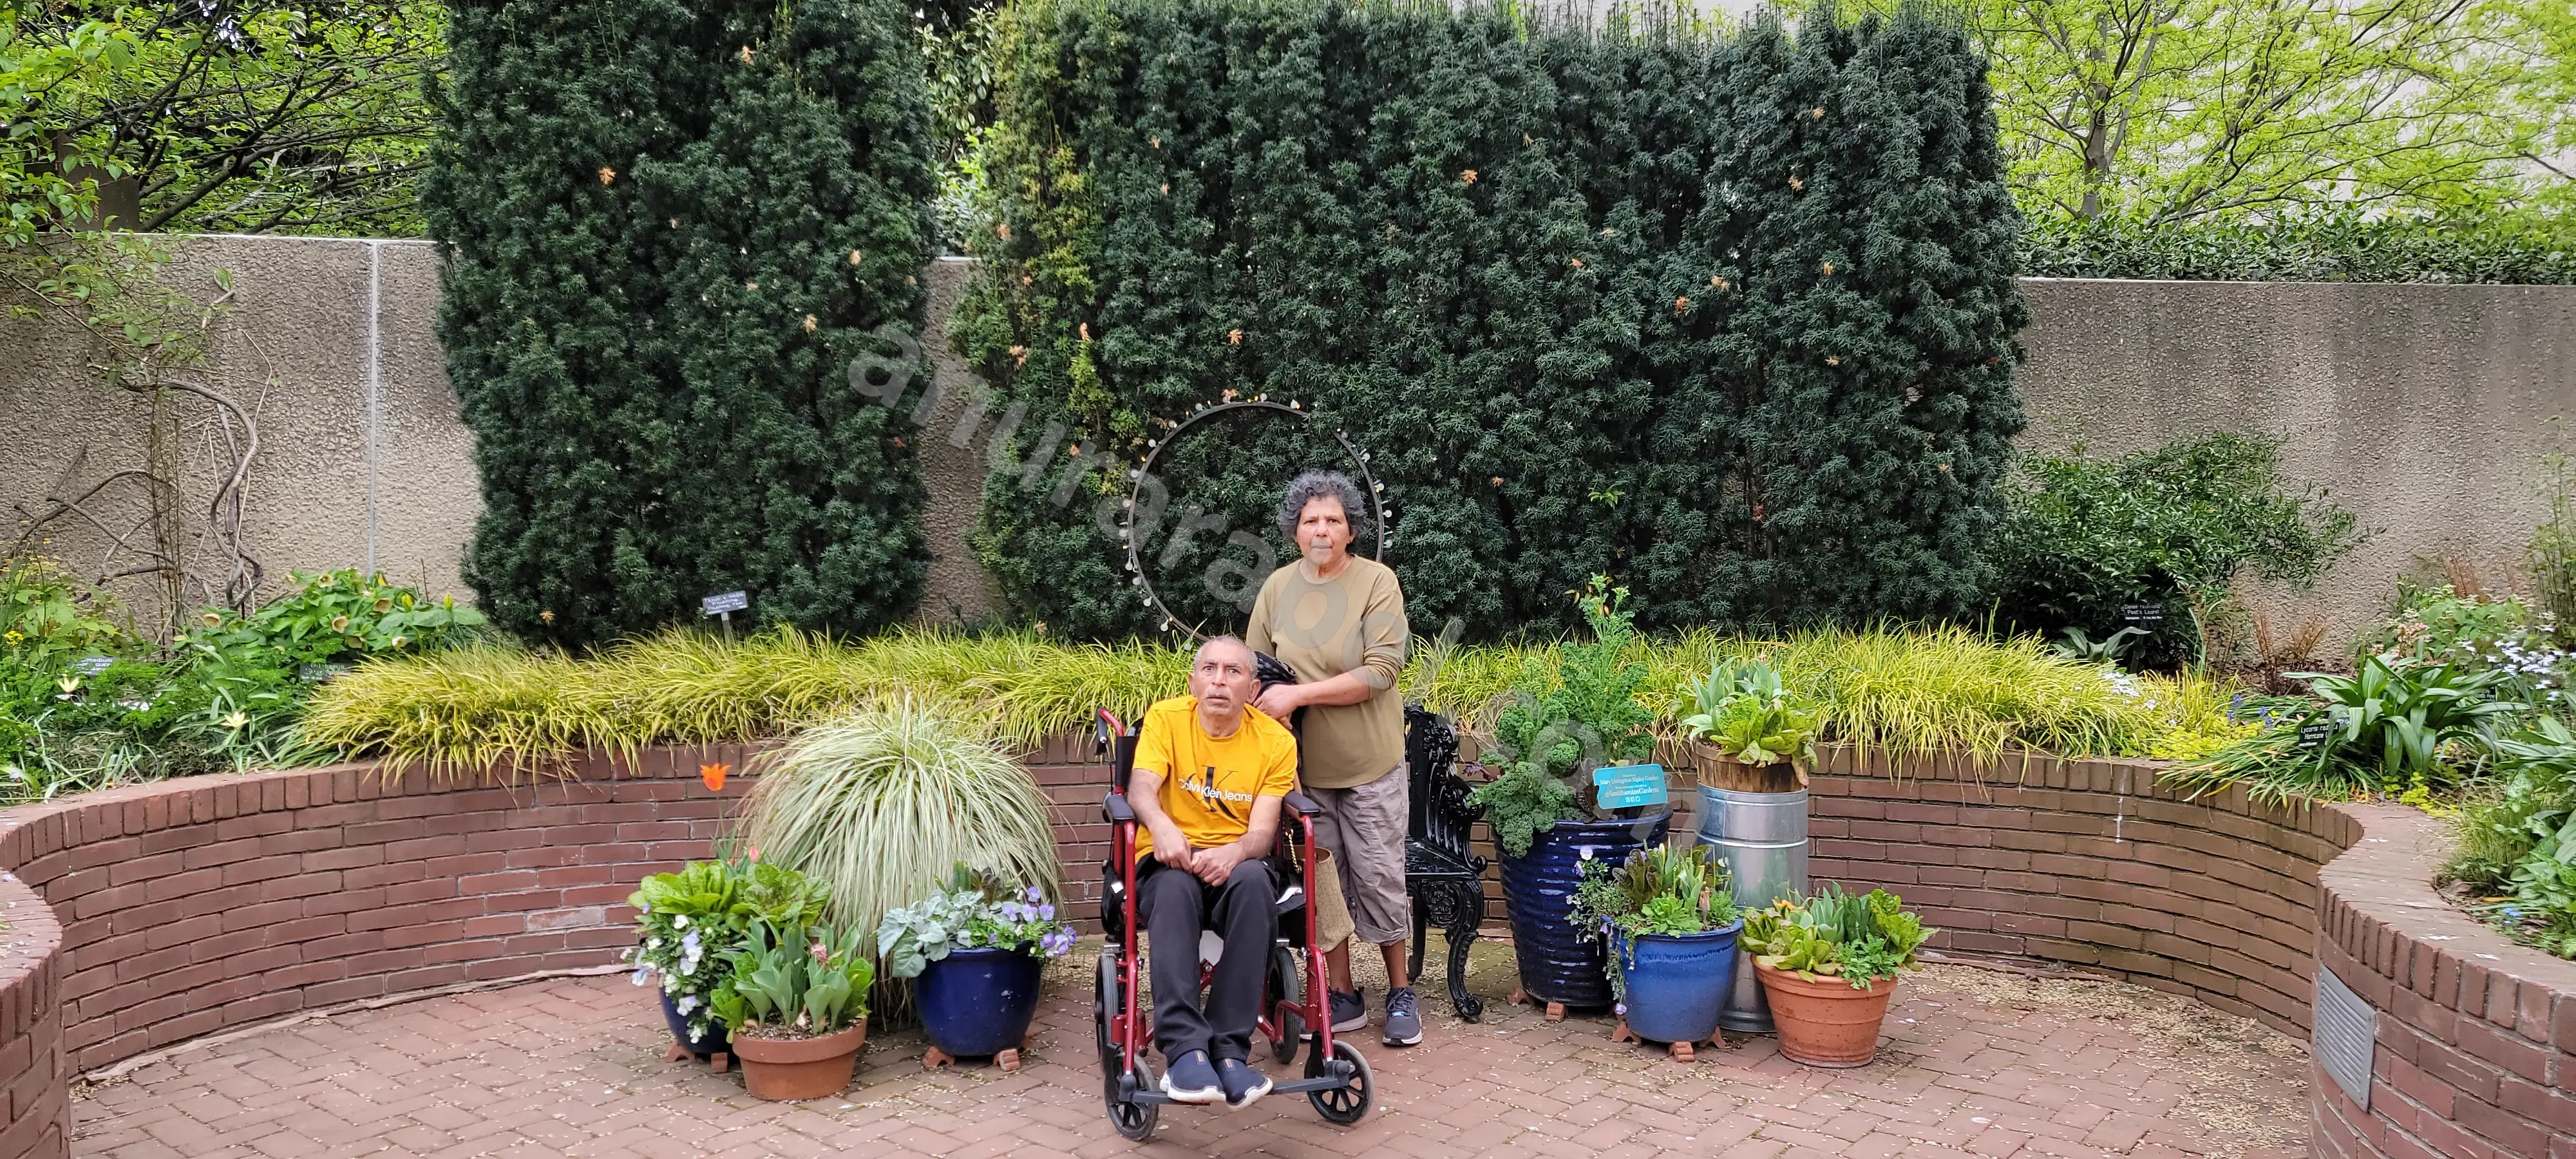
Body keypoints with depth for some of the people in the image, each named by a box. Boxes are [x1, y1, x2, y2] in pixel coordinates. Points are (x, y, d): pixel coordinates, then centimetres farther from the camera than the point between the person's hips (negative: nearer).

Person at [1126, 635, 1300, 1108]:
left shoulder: (1276, 741, 0)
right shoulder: (1166, 719, -1)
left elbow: (1263, 830, -8)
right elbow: (1140, 789, -17)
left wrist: (1234, 853, -33)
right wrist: (1162, 826, -41)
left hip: (1235, 862, 1)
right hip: (1170, 860, -1)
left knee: (1253, 880, -36)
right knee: (1175, 884, -37)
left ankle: (1230, 1049, -36)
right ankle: (1183, 1047, -44)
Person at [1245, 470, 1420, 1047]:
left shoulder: (1377, 581, -9)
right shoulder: (1277, 588, 2)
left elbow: (1382, 670, -18)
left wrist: (1298, 695, -21)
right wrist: (1265, 709, -12)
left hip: (1371, 764, -3)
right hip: (1304, 764, 3)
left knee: (1380, 878, 4)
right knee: (1322, 882, 8)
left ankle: (1400, 992, 19)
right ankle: (1342, 995, 19)